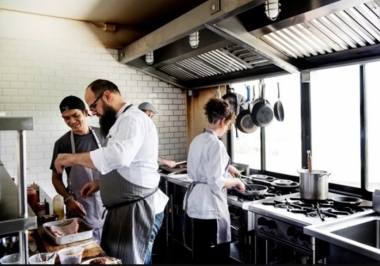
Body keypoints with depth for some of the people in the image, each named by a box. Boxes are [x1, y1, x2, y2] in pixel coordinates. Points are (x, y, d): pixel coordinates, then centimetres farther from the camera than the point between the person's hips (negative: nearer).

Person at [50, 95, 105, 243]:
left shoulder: (101, 135, -1)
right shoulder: (63, 143, -5)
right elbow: (56, 177, 1)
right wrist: (68, 199, -13)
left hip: (106, 201, 2)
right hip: (81, 207, -2)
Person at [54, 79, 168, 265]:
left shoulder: (132, 119, -16)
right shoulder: (121, 122, 18)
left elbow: (118, 156, -34)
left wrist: (73, 158, -23)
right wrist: (100, 183, 10)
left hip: (137, 209, -10)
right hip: (124, 208, 10)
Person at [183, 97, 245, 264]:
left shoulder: (197, 140, 7)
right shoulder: (215, 144, -20)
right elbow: (216, 182, -24)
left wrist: (227, 167, 24)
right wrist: (236, 182, -7)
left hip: (196, 201, 9)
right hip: (209, 204, -9)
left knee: (201, 249, 20)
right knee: (220, 251, 8)